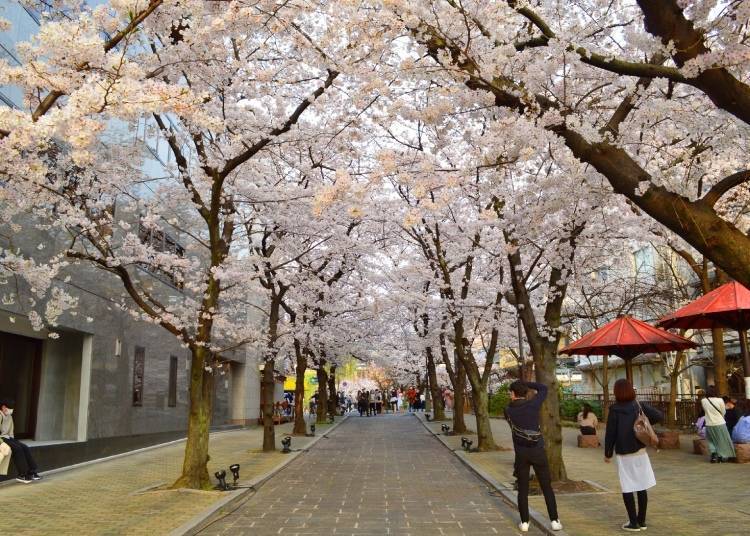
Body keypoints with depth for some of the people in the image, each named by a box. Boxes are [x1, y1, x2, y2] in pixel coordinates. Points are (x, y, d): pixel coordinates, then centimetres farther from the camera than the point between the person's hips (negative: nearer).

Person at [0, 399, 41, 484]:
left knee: (25, 448, -10)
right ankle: (22, 475, -23)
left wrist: (11, 438, 8)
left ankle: (31, 472, -11)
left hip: (8, 438, 8)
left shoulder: (9, 416, 15)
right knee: (17, 448, -26)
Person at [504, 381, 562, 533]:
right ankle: (554, 521, 9)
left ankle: (524, 522, 9)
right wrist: (525, 383, 13)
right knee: (547, 487, 8)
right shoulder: (533, 404, -5)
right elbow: (543, 388, 11)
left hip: (521, 453, 1)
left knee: (523, 489, 8)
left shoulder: (508, 410, 0)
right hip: (538, 451, -1)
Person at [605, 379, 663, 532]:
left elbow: (610, 433, -7)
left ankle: (633, 523, 5)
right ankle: (641, 521, 19)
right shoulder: (640, 406, 0)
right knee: (642, 487, 12)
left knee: (627, 488, 4)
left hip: (623, 454, -4)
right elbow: (660, 416, -5)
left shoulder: (615, 410, -9)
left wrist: (607, 453, 3)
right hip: (640, 451, 4)